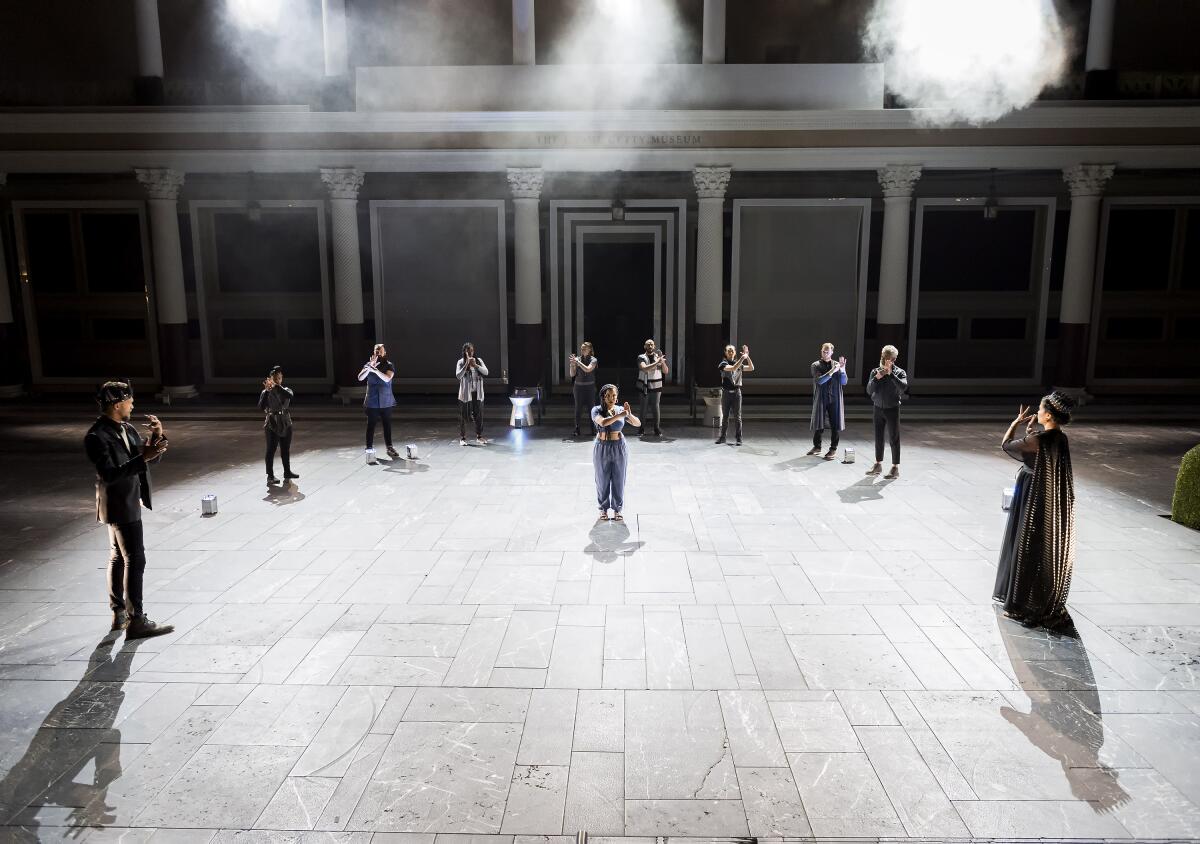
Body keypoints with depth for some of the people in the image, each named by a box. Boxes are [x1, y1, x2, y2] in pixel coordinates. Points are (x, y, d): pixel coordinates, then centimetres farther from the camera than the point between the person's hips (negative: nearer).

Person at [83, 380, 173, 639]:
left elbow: (151, 459, 8)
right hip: (119, 506, -10)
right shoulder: (97, 437, -19)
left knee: (118, 557, 16)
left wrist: (157, 437, -9)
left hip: (128, 503, 10)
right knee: (135, 560, -7)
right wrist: (143, 457, -32)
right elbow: (109, 474, -26)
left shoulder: (127, 429, 6)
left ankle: (119, 614, 27)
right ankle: (136, 621, -2)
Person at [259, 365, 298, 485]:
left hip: (286, 423, 3)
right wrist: (266, 391, -25)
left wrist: (277, 386, -29)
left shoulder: (286, 390, 4)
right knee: (271, 450, -2)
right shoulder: (266, 392, -3)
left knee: (286, 449, 12)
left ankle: (287, 472, 24)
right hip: (272, 424, -3)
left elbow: (289, 396, -21)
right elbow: (261, 407, -19)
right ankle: (270, 476, 1)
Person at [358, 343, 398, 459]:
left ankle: (389, 448, 15)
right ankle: (369, 448, 9)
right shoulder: (368, 365, 2)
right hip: (372, 402, 0)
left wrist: (375, 370, -32)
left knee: (387, 425, 6)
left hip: (386, 402, 0)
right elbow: (360, 378, -11)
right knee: (371, 425, 2)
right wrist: (369, 367, -24)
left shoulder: (389, 365, -1)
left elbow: (387, 378, -20)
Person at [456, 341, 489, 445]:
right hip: (465, 393, -3)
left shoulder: (479, 360, 5)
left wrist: (475, 365, -17)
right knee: (463, 416, 2)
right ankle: (462, 438, 10)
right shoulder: (461, 362, -3)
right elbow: (458, 375, -15)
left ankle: (479, 437, 19)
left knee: (479, 415, 7)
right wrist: (466, 365, -21)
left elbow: (486, 372, -6)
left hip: (477, 393, 3)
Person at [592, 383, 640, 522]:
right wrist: (620, 415, -32)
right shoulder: (597, 410, -8)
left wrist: (629, 414, -23)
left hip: (619, 448, 1)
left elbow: (638, 423, -5)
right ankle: (603, 509, 24)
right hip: (602, 449, -1)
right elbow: (603, 422, -28)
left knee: (619, 480, 6)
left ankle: (617, 509, 20)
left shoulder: (620, 409, -1)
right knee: (602, 480, 9)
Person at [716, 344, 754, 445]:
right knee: (725, 416, 6)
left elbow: (751, 368, 4)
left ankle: (738, 438, 4)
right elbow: (733, 368, -20)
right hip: (726, 392, -2)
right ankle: (722, 437, 16)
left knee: (737, 416, 0)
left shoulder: (739, 364, 11)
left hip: (736, 392, 2)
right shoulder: (723, 364, -2)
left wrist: (747, 356, -5)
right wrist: (743, 357, -23)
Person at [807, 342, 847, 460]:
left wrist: (842, 370, -15)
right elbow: (819, 380, -14)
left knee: (835, 425, 2)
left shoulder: (837, 364, 5)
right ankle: (817, 446, 24)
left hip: (835, 399, 1)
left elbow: (843, 382, 0)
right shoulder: (816, 365, 1)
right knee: (818, 424, 7)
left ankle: (833, 449, 11)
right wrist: (832, 371, -23)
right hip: (821, 399, -1)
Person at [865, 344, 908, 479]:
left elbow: (903, 387, -24)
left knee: (893, 438, -1)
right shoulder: (875, 371, 3)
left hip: (892, 409, -3)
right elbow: (869, 391, -4)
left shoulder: (899, 372, -5)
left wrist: (891, 373, -23)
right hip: (878, 408, 3)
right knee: (878, 437, 11)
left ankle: (895, 467, 5)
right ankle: (878, 464, 23)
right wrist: (876, 378, -18)